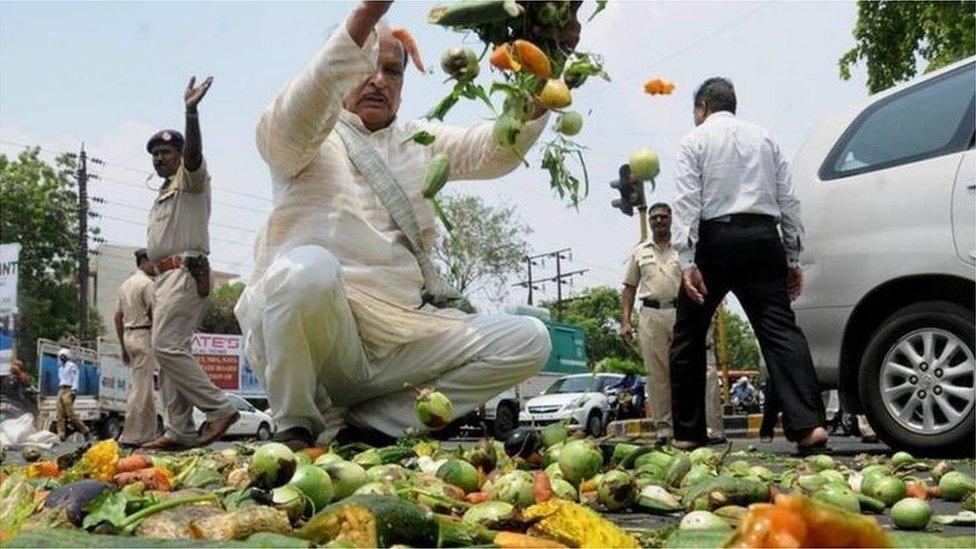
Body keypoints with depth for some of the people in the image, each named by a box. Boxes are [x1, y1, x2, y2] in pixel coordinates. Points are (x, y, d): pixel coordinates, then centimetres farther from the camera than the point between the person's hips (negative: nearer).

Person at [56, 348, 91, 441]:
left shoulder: (72, 366, 3)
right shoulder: (61, 368, 26)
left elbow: (75, 379, -6)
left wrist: (74, 390, -17)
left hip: (68, 390, -8)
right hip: (61, 391, 8)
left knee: (70, 413, -16)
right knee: (60, 414, -4)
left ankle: (85, 431, -9)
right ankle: (61, 434, -8)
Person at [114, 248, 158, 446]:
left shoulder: (125, 285, 17)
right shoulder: (147, 283, -10)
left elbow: (118, 317, 18)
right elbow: (154, 315, -15)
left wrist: (123, 347, 21)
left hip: (128, 335, 9)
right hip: (144, 335, -9)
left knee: (146, 387, 13)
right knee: (141, 388, -8)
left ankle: (148, 434, 14)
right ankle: (131, 436, -8)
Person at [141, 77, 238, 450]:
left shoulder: (191, 179, 1)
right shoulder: (163, 194, 28)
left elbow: (194, 153, -23)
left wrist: (191, 112, -39)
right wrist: (156, 292, 23)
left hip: (185, 272, -10)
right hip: (163, 277, 10)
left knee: (167, 346, -19)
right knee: (167, 350, 5)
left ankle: (219, 408, -17)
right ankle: (179, 431, 5)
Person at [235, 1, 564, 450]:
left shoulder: (418, 142, 19)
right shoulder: (302, 136, 6)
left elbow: (497, 150, 3)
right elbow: (289, 125, -19)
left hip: (402, 337, 5)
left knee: (528, 341, -9)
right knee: (308, 268, -36)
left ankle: (359, 422, -9)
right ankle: (296, 428, -11)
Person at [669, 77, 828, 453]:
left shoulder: (695, 141, 7)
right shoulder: (764, 139, 19)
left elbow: (687, 202, -6)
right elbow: (788, 200, 13)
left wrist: (687, 261, -12)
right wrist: (792, 259, 15)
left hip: (715, 240, -3)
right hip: (762, 238, 3)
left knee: (689, 334, 8)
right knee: (780, 328, -5)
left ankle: (687, 432, 9)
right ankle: (808, 423, -22)